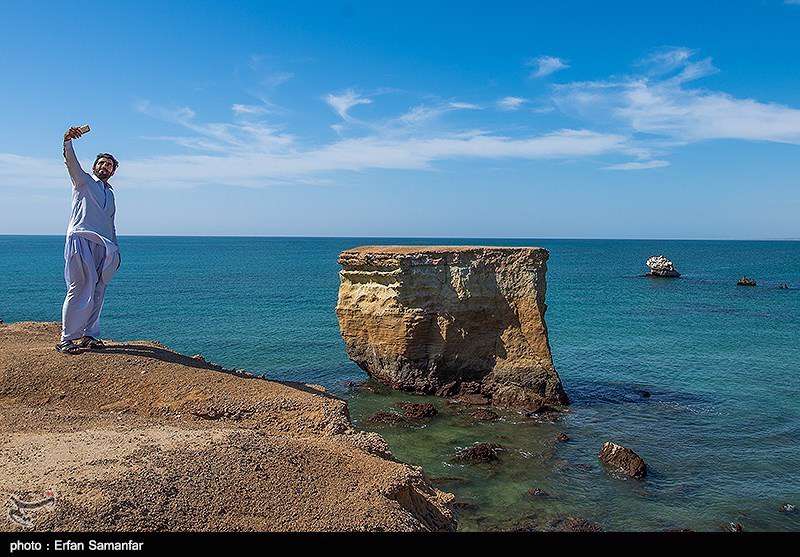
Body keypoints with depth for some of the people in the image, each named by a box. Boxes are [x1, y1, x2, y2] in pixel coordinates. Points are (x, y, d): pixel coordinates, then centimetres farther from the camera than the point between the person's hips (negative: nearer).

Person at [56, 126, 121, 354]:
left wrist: (116, 249, 19)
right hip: (81, 239, -6)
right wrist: (68, 140, -28)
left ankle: (89, 335, 8)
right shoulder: (83, 181, 12)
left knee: (97, 292, 2)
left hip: (102, 245, 6)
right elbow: (71, 162, -9)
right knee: (80, 289, -13)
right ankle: (66, 340, -10)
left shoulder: (110, 193, 28)